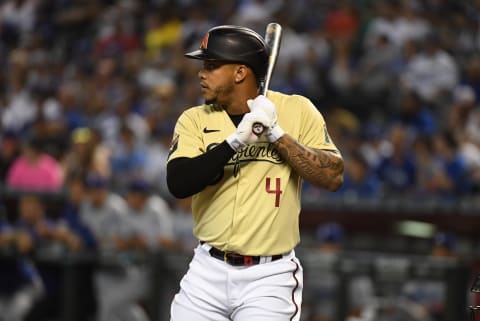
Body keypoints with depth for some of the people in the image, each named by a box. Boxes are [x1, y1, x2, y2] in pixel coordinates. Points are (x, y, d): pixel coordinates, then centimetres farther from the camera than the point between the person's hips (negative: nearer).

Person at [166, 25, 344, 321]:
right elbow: (178, 183, -13)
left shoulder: (296, 110, -1)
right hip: (208, 273, 3)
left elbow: (333, 177, -9)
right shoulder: (195, 120, 3)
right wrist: (236, 140, -21)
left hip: (270, 276, -3)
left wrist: (277, 134, -15)